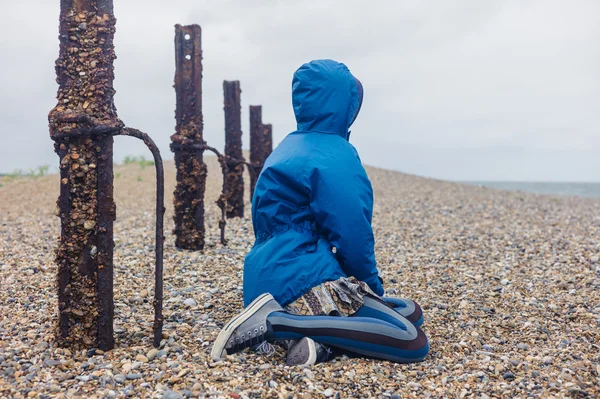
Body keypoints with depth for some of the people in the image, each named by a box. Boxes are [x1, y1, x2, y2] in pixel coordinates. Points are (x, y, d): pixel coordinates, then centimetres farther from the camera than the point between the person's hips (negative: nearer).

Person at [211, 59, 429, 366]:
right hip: (303, 281, -10)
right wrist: (373, 287, 2)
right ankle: (279, 321, -19)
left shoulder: (290, 147, 18)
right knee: (413, 342, -15)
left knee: (410, 314, 16)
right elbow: (352, 235, -16)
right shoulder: (335, 156, -12)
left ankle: (315, 334, -6)